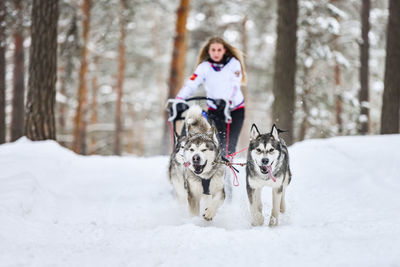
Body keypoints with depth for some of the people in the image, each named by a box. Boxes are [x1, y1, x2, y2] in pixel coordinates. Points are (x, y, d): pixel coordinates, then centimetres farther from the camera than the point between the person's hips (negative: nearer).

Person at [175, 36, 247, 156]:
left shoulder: (233, 63, -5)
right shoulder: (204, 67, -2)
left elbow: (234, 85, -19)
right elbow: (191, 84, -15)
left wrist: (225, 100, -38)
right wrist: (179, 99, -32)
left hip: (235, 109, -1)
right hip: (214, 110, 1)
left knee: (229, 146, -10)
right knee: (218, 145, -12)